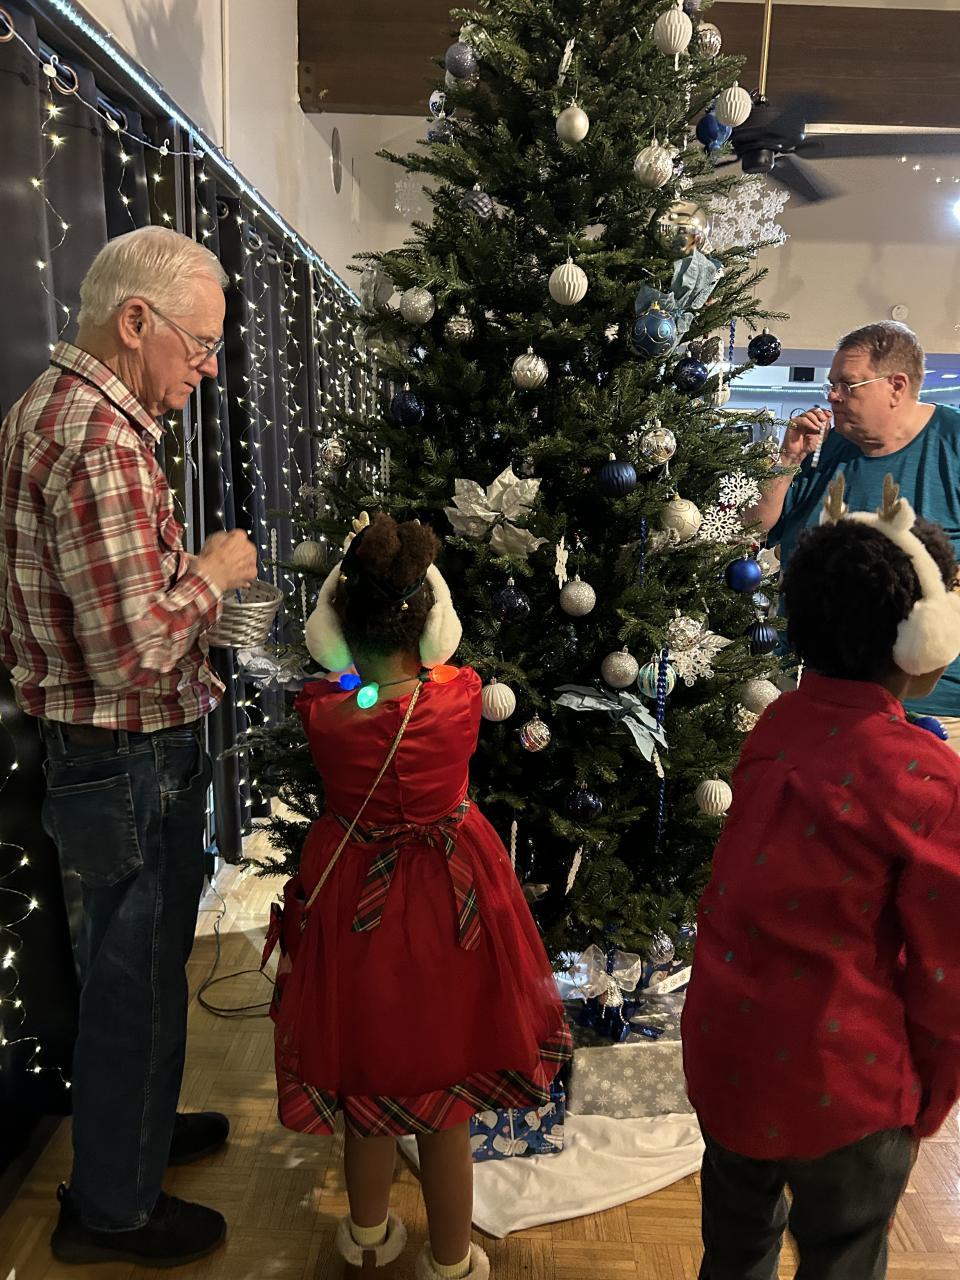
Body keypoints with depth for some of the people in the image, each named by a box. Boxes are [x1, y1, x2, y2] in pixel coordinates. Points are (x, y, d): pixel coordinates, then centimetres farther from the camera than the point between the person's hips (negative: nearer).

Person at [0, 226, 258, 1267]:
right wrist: (212, 572, -14)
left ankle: (130, 1125, 48)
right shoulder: (101, 440, -25)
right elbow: (137, 651, -29)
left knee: (135, 959, 25)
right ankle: (113, 1208, 32)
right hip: (132, 761, -10)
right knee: (137, 975, 9)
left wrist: (186, 571, 10)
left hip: (93, 746, 10)